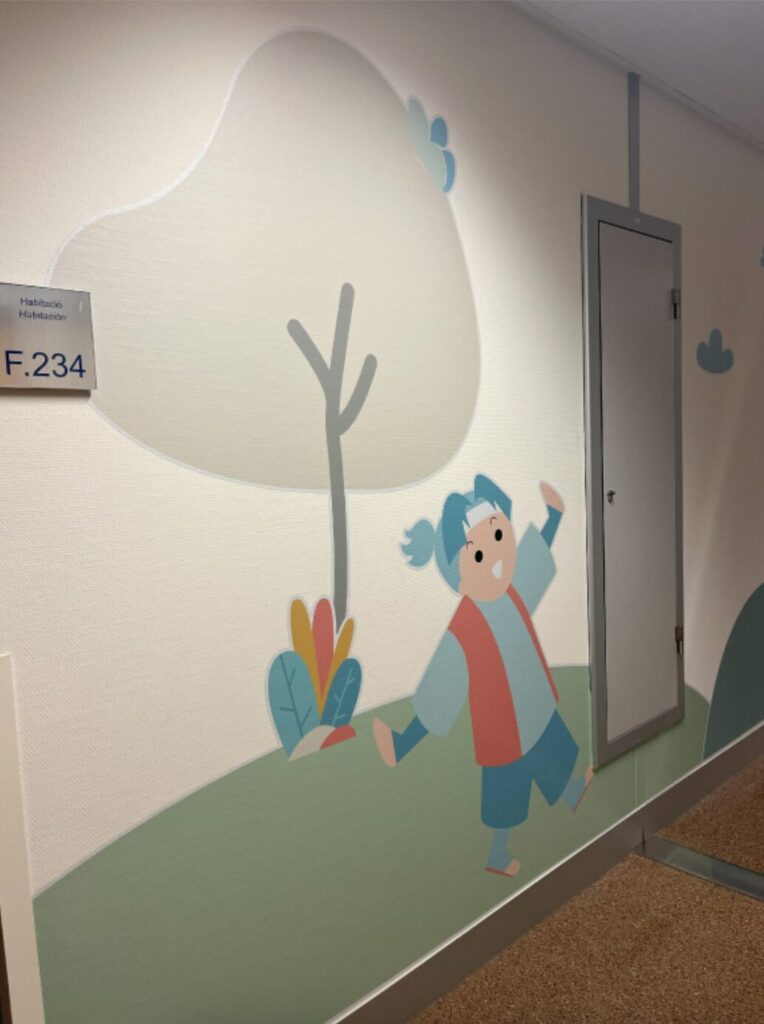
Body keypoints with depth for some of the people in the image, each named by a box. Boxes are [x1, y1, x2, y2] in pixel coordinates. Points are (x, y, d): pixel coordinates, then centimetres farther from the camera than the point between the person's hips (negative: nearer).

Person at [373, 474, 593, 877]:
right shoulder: (461, 631, -38)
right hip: (506, 734, -6)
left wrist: (553, 516, 13)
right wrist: (403, 745, -37)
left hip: (539, 710, 6)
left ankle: (573, 794, 68)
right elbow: (437, 701, -32)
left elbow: (536, 554, 7)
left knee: (559, 761, 34)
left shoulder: (510, 590, -16)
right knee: (506, 797, 21)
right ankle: (497, 855, 50)